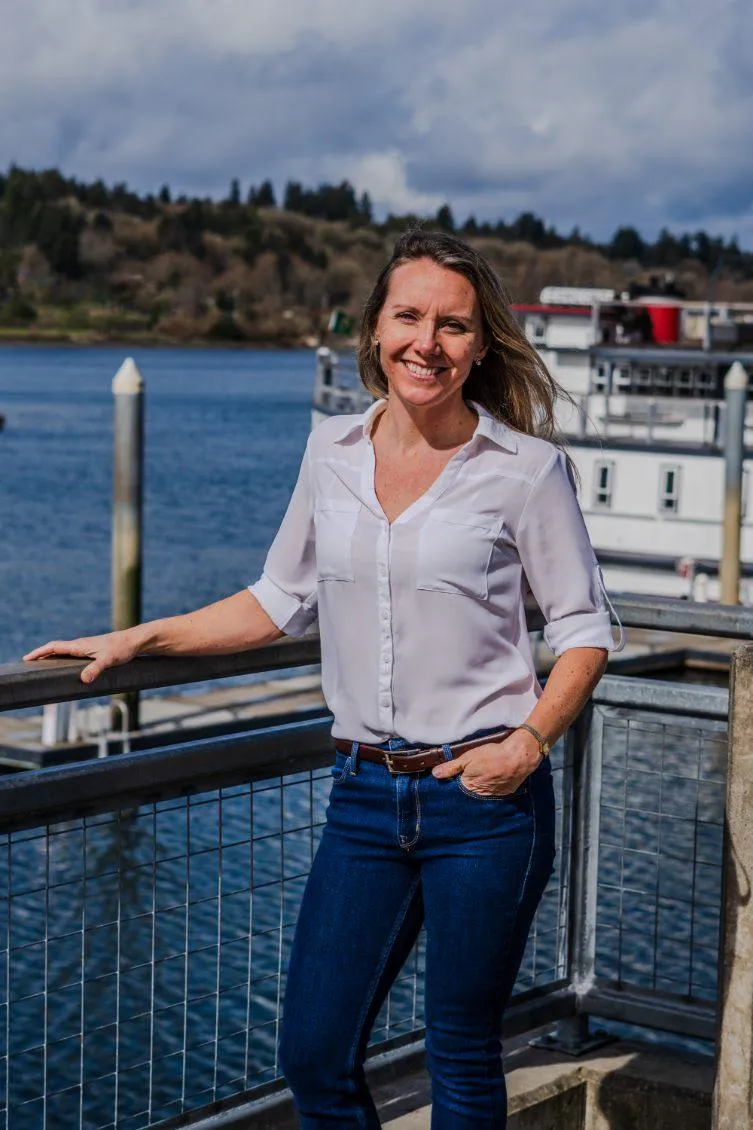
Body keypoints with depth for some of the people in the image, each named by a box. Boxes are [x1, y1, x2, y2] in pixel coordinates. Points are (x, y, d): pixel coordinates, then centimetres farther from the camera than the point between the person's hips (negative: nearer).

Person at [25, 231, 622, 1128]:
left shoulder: (526, 467, -5)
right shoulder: (333, 450, 6)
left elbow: (582, 631, 0)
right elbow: (282, 600, 16)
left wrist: (531, 740, -15)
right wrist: (136, 641, 12)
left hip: (485, 796, -4)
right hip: (365, 793, 4)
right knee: (313, 1055, 7)